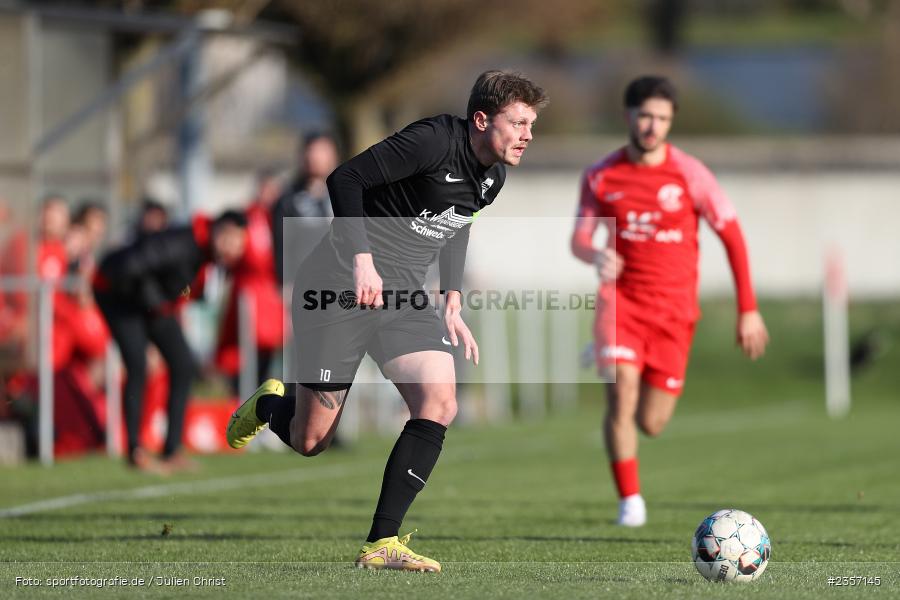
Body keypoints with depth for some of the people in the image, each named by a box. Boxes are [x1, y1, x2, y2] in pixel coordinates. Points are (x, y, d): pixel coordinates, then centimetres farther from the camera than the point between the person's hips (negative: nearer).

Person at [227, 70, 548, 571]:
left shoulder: (493, 175, 7)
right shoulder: (433, 141, -19)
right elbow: (345, 179, -19)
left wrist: (453, 307, 19)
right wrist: (362, 259, -26)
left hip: (404, 295, 7)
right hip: (341, 284, -7)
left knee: (439, 404, -16)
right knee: (310, 442, -2)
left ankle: (383, 542, -10)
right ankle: (270, 405, 36)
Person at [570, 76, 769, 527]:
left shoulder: (689, 175, -7)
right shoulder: (600, 177, -1)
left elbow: (732, 236, -1)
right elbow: (579, 239, 6)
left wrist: (748, 310, -4)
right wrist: (596, 256, -21)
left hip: (673, 309, 0)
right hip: (620, 299, 0)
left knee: (651, 424, 1)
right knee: (620, 397, -21)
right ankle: (630, 500, -7)